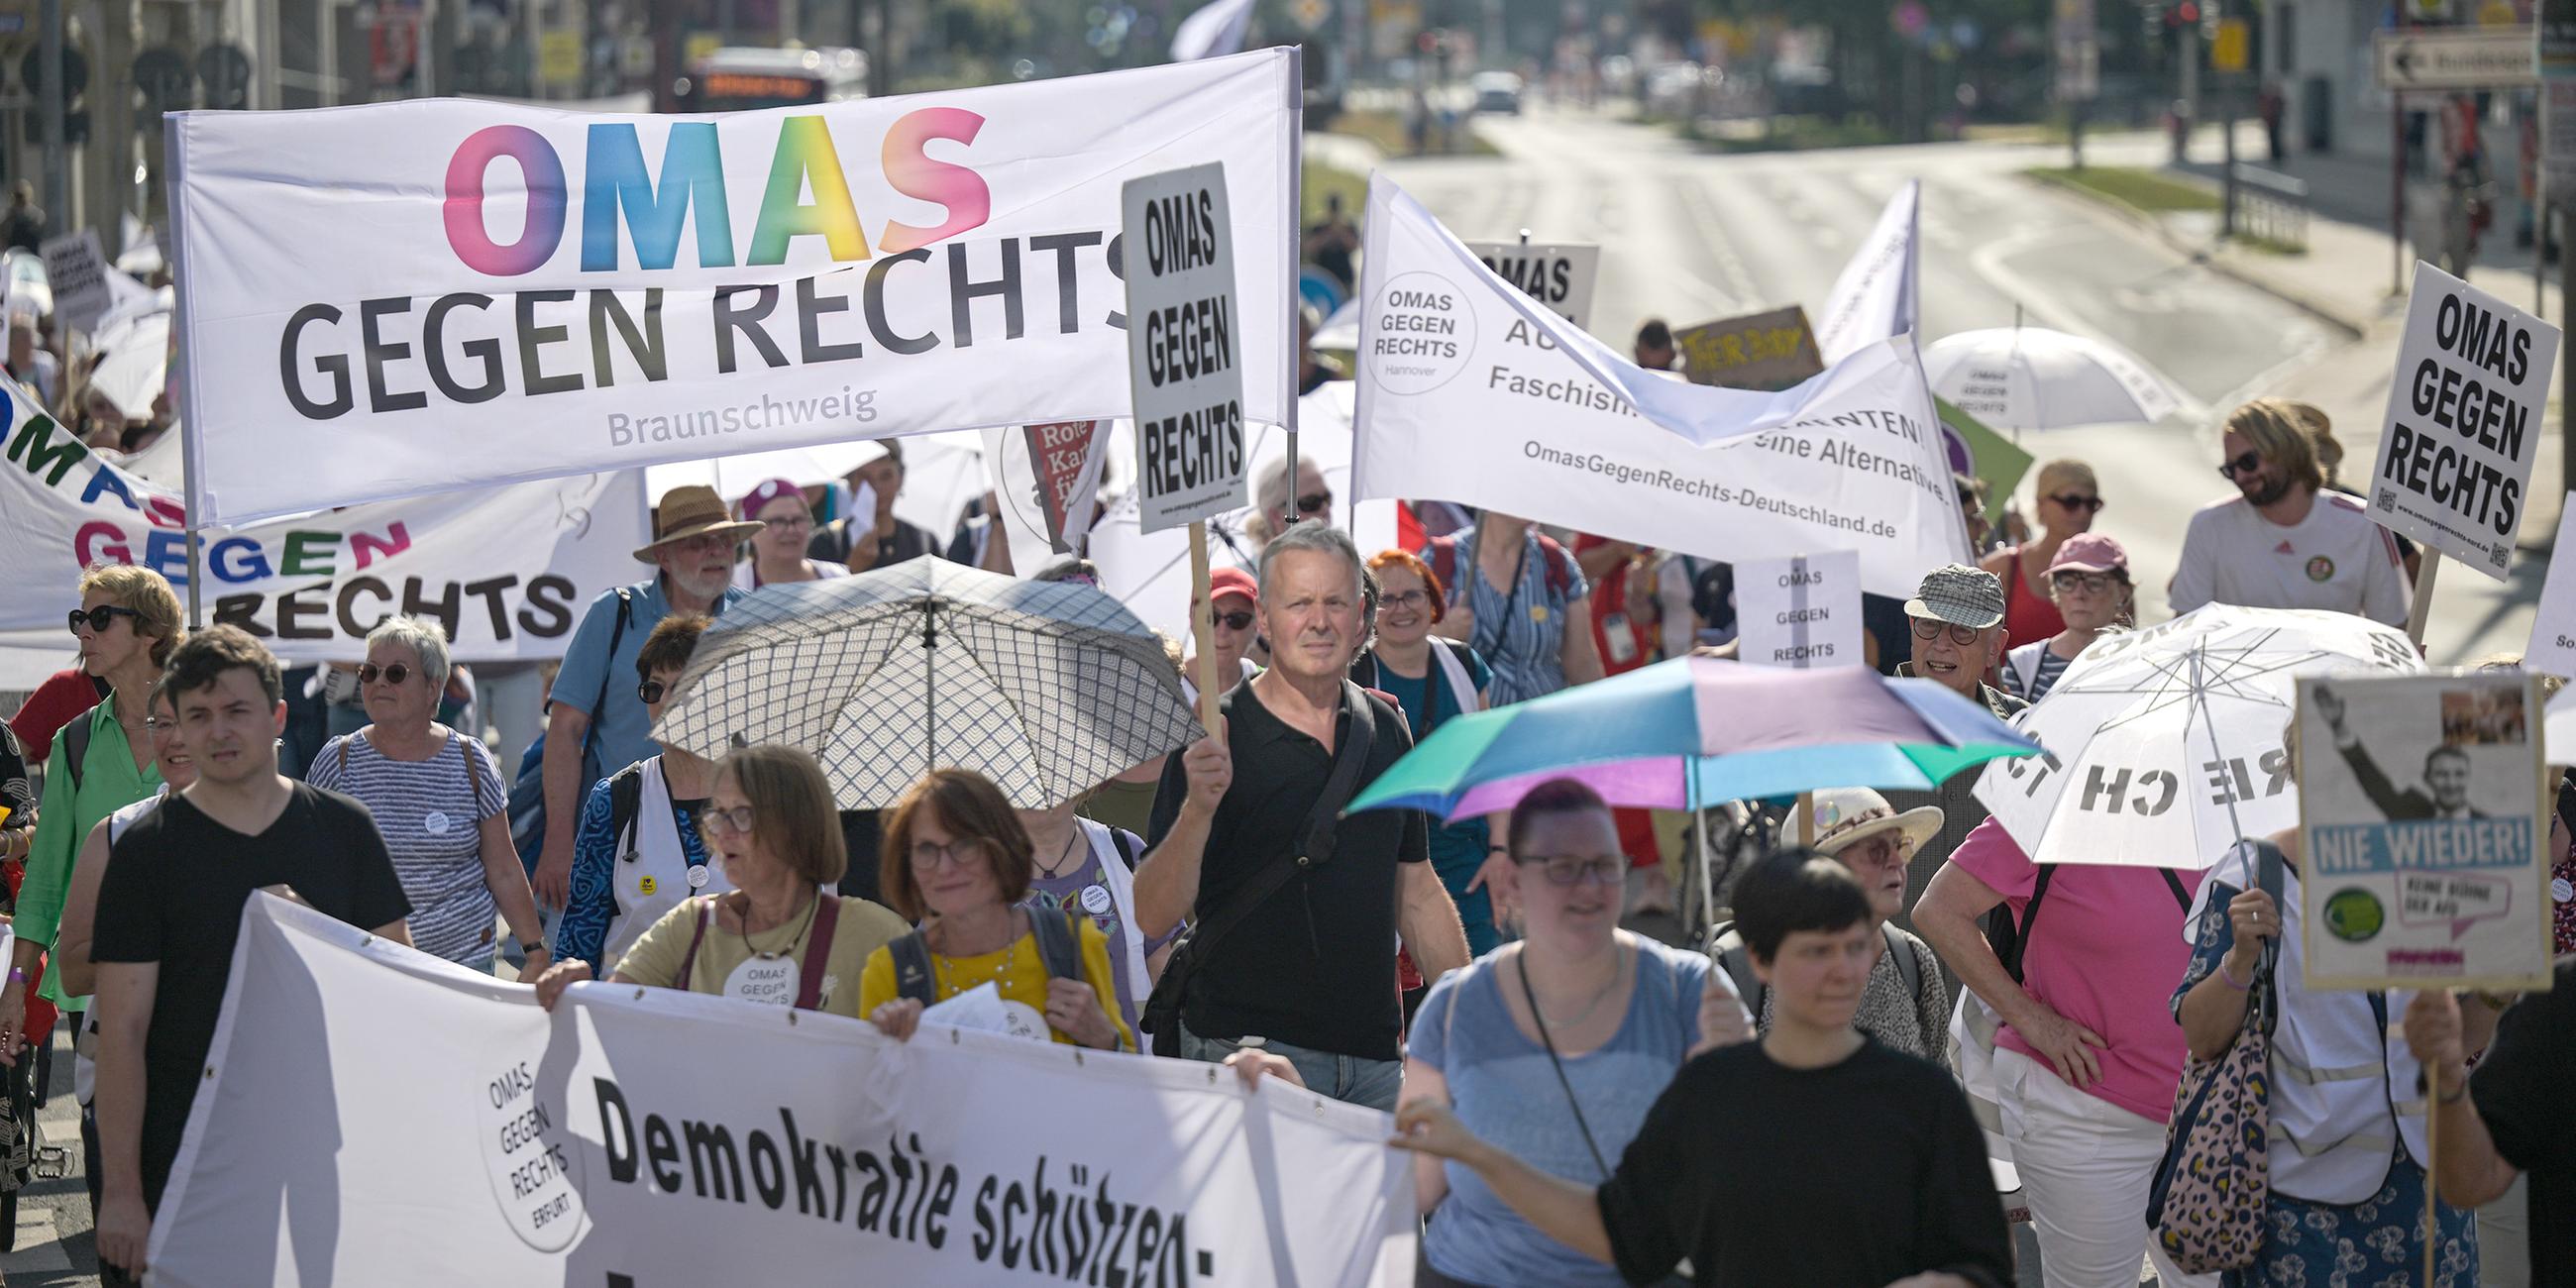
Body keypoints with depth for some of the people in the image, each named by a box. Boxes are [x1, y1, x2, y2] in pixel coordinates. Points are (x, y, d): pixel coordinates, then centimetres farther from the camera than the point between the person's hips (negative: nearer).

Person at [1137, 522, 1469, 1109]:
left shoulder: (1387, 733, 11)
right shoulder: (1216, 740, -7)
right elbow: (1155, 916, -14)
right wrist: (1198, 808, -30)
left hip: (1373, 1058, 5)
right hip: (1248, 1053, -5)